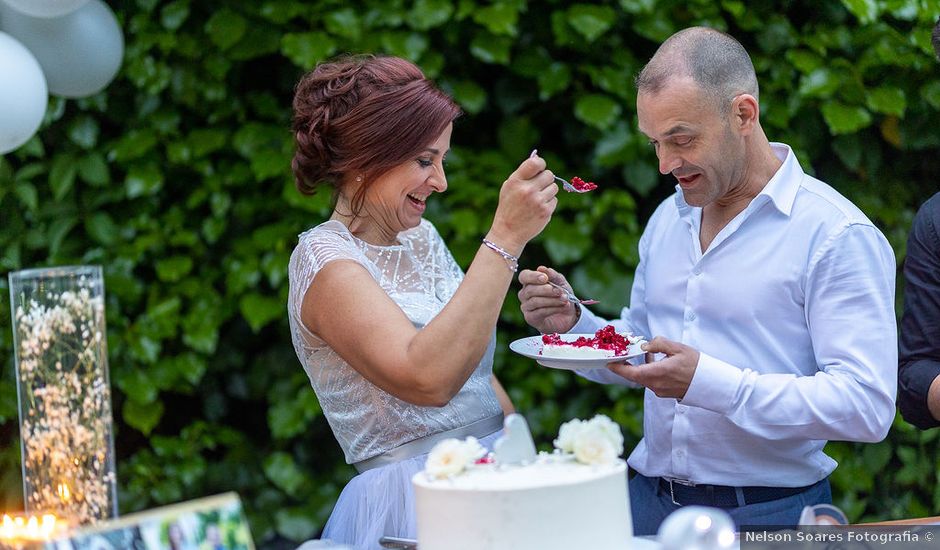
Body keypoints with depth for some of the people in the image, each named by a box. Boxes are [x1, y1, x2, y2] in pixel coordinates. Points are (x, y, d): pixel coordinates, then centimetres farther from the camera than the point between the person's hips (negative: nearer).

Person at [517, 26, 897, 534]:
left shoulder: (839, 236, -14)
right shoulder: (667, 219, 10)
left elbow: (867, 407, -22)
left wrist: (711, 383, -28)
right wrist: (573, 324, -1)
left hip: (768, 513, -6)